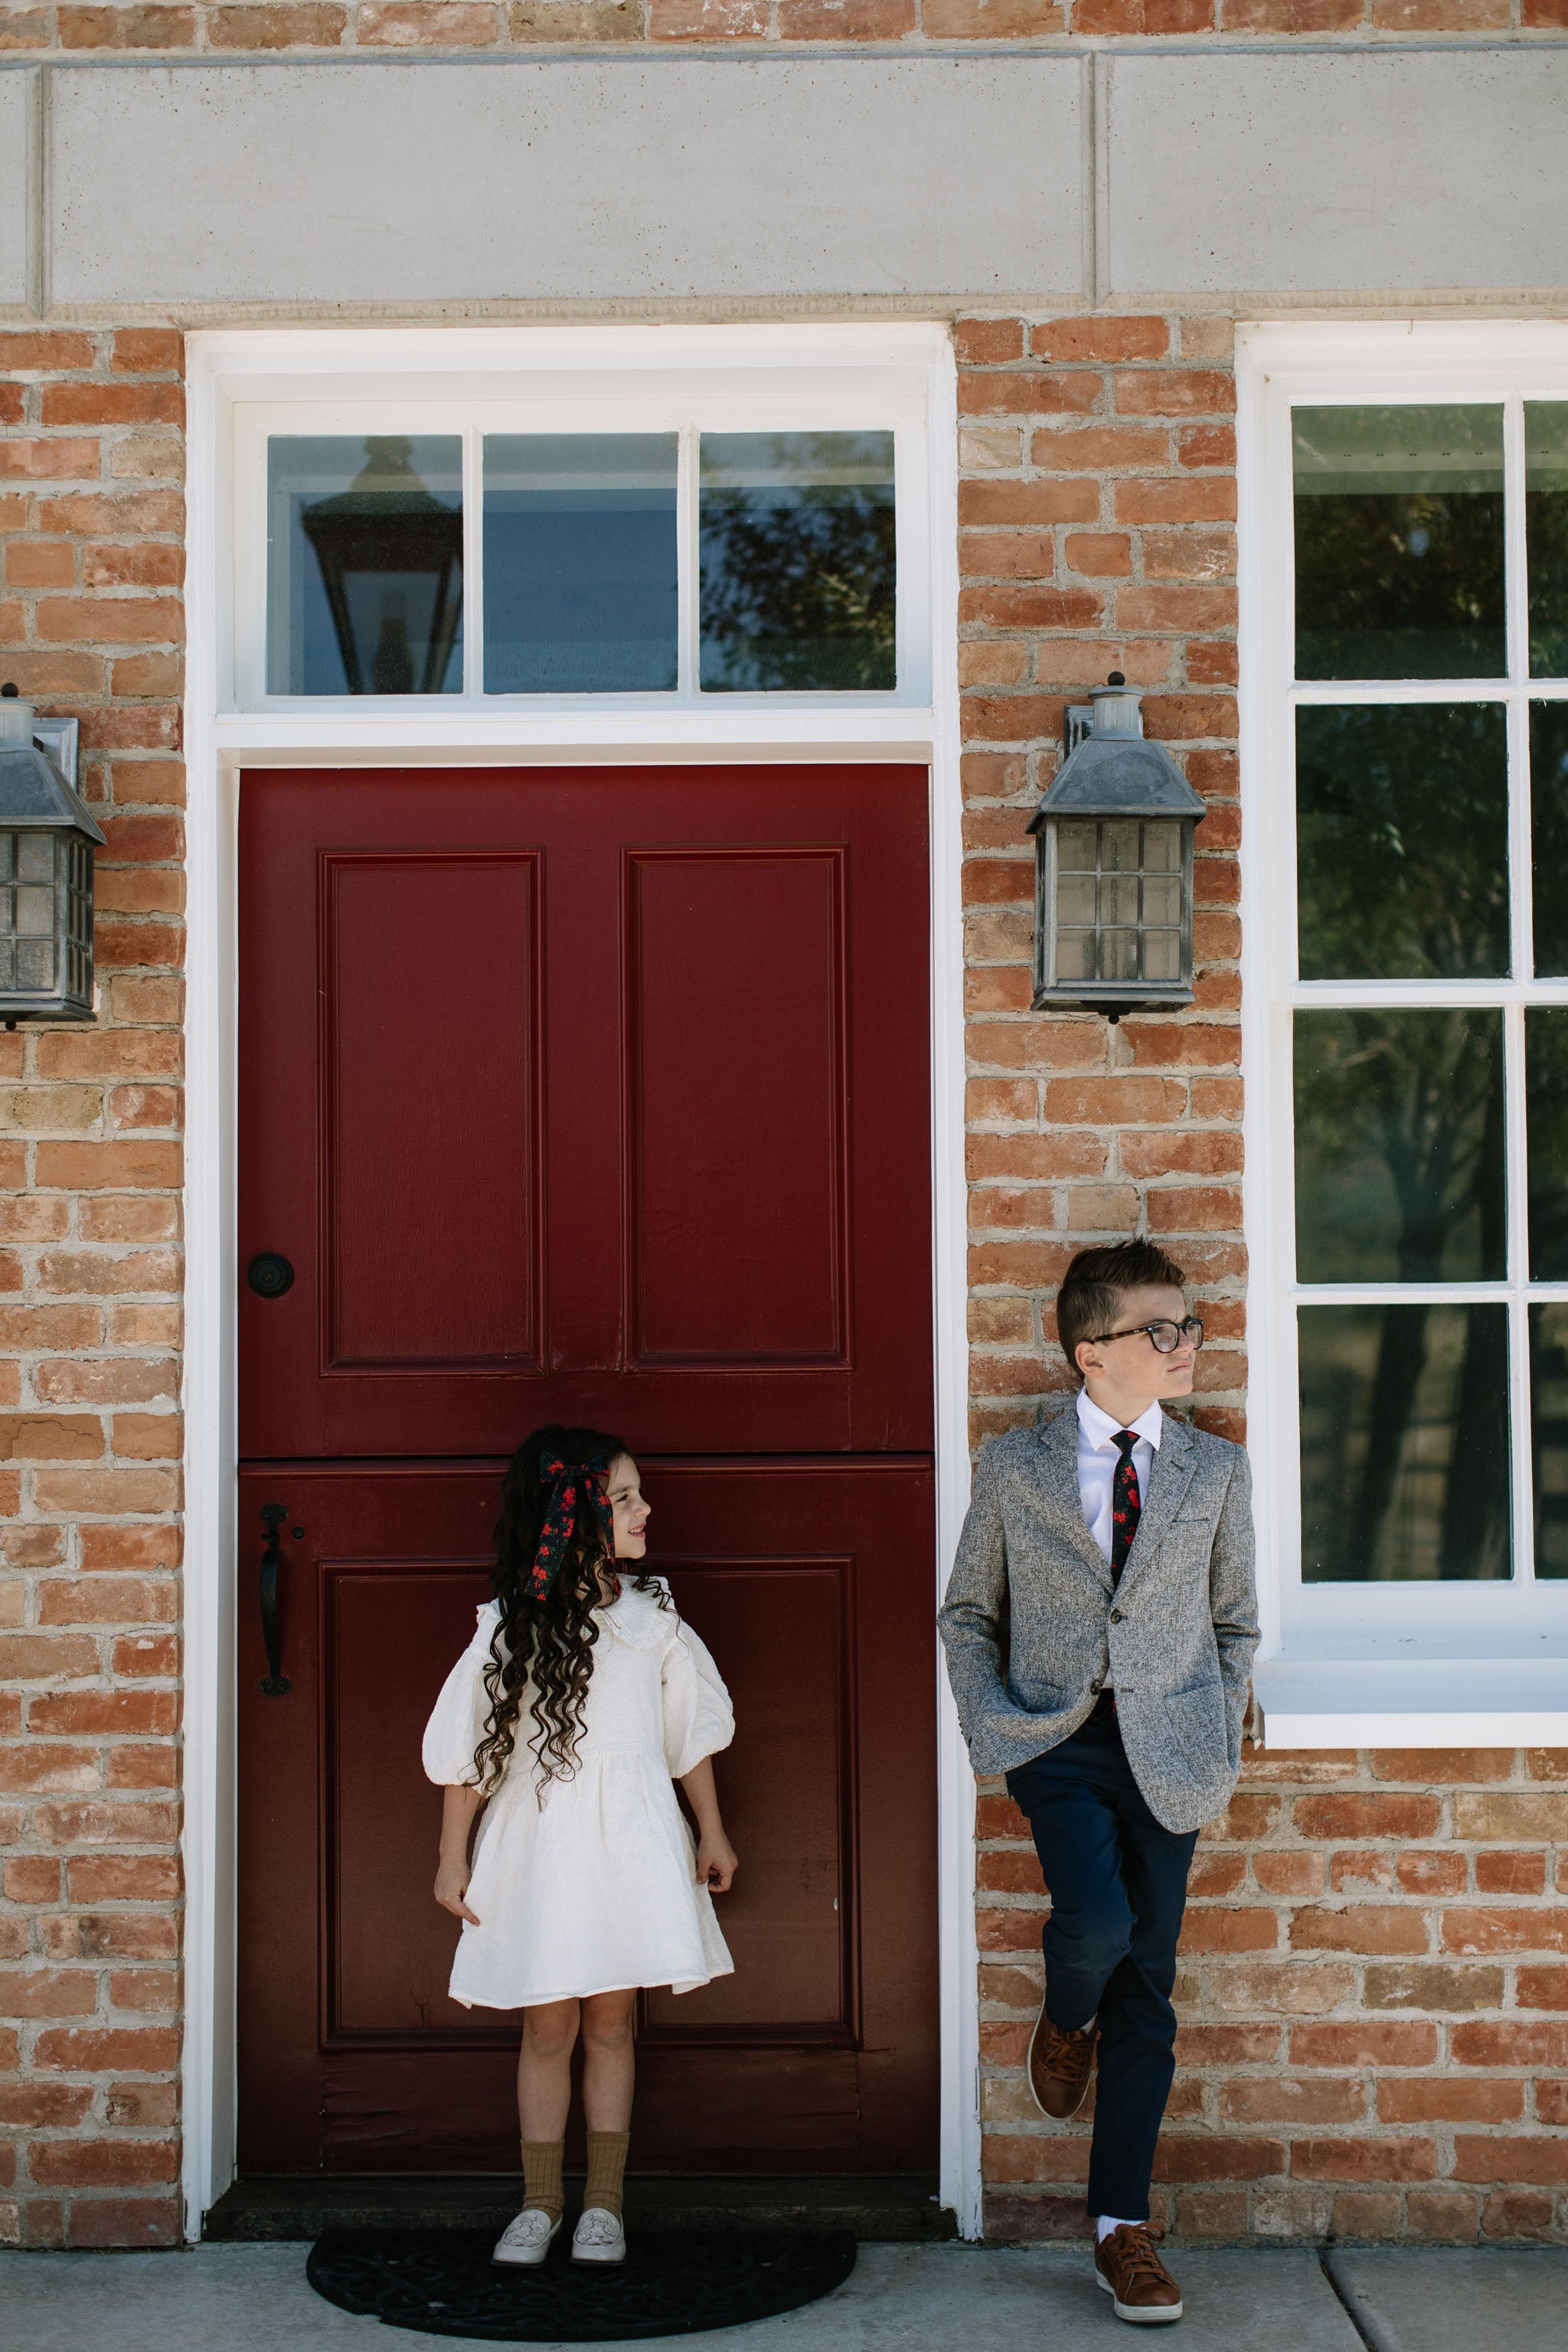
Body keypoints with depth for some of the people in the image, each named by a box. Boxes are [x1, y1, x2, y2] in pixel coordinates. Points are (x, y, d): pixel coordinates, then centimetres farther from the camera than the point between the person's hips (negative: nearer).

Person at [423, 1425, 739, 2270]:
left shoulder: (650, 1612, 4)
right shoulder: (512, 1623, -5)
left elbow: (689, 1732, 12)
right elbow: (469, 1752, 0)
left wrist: (711, 1832, 14)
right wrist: (453, 1857, 1)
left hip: (632, 1843, 2)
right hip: (539, 1843, -2)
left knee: (611, 2022, 6)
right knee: (548, 2027, 5)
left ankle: (604, 2203, 17)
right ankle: (540, 2202, 19)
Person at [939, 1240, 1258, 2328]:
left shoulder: (1217, 1471, 6)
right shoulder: (1014, 1466, 2)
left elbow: (1236, 1624, 13)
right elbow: (969, 1613, 9)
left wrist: (1221, 1743, 4)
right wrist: (992, 1727, -1)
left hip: (1169, 1748, 2)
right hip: (1057, 1737, -2)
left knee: (1146, 1987, 4)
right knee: (1096, 1921, -24)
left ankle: (1124, 2226, 15)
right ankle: (1066, 2020, 14)